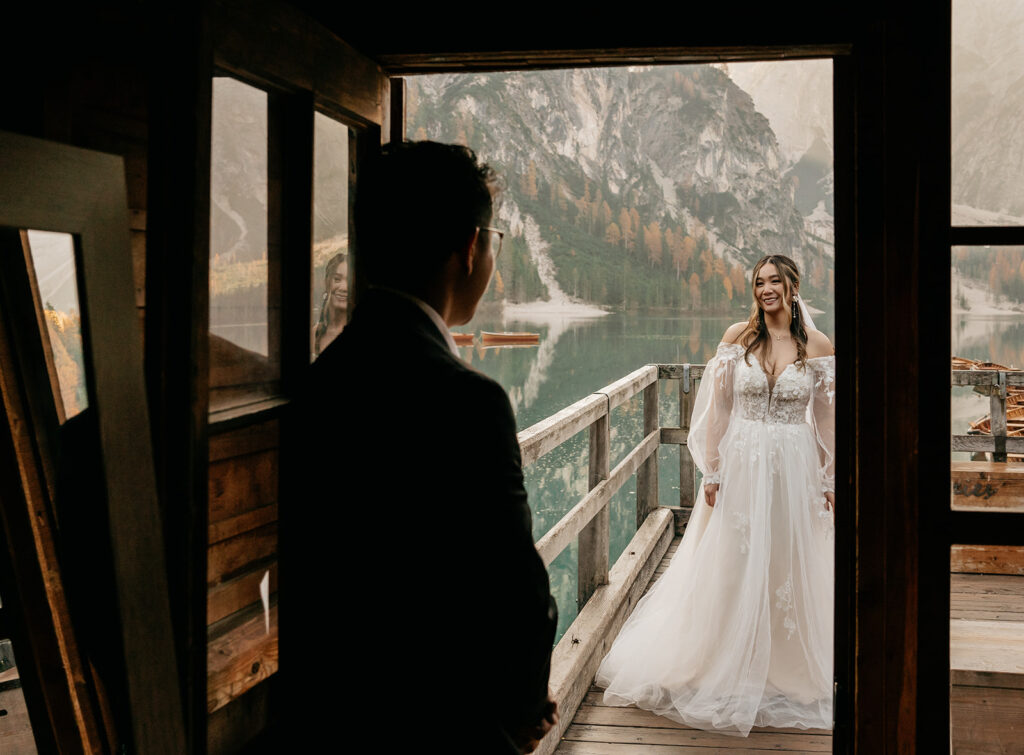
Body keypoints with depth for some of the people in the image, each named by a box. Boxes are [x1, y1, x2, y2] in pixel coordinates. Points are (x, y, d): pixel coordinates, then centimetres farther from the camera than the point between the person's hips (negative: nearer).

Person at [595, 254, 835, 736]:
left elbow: (825, 420, 4)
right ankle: (722, 674, 22)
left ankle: (787, 677, 24)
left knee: (789, 572, 7)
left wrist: (828, 482, 2)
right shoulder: (737, 338, 0)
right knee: (729, 570, 6)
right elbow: (717, 407, 0)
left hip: (794, 471, 0)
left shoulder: (817, 347, -1)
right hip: (740, 466, 0)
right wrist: (712, 470, -5)